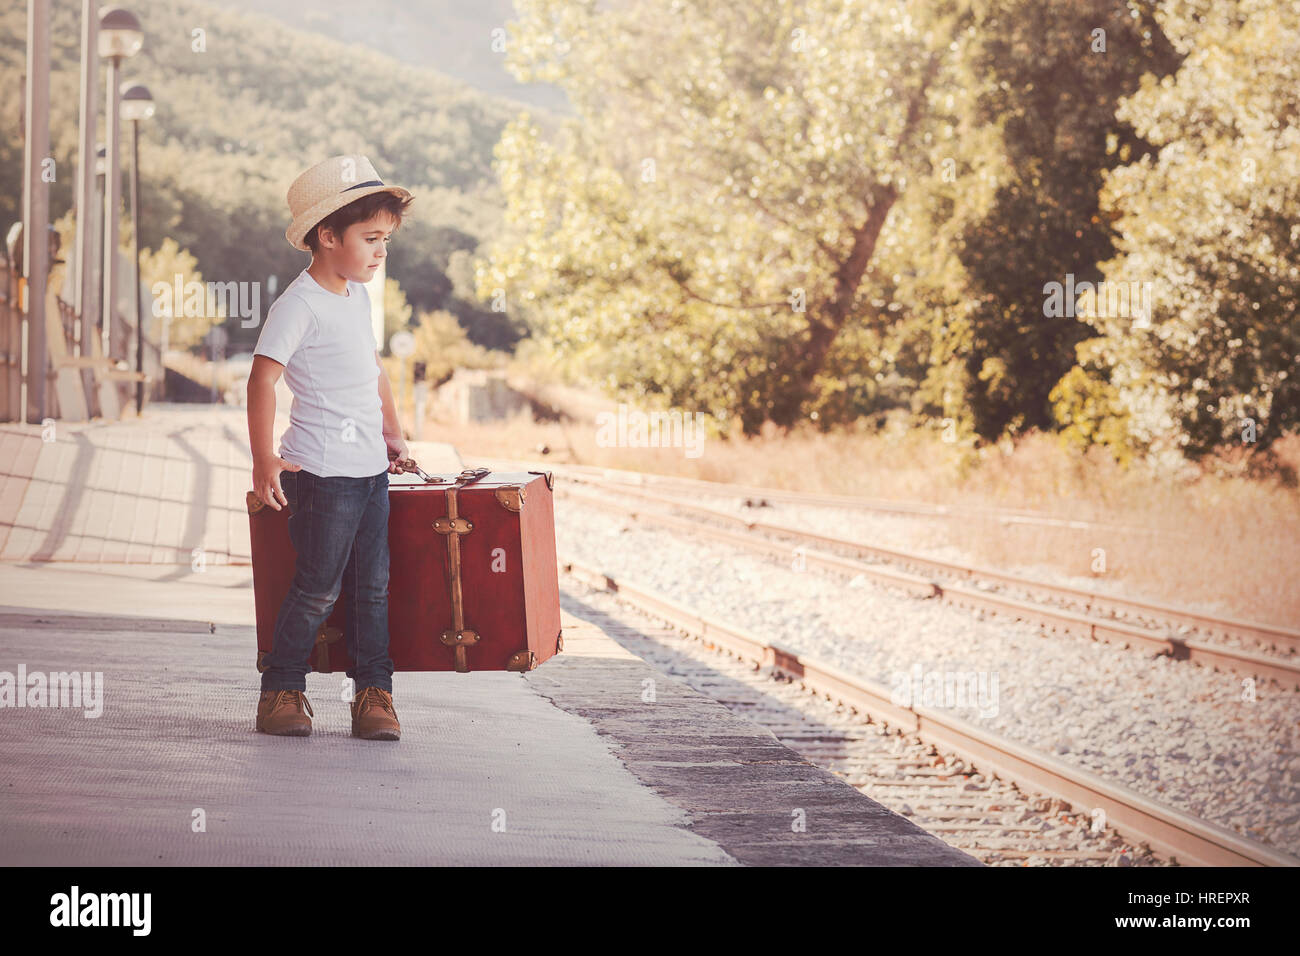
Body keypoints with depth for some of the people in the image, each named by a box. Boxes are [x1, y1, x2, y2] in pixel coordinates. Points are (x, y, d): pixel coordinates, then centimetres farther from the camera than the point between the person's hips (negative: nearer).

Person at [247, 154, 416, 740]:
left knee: (374, 586, 7)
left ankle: (374, 693, 12)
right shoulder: (298, 305, -13)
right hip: (323, 472, -8)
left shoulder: (357, 296, 14)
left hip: (371, 469, 8)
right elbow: (263, 376, -19)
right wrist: (264, 460, -24)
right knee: (319, 587, -2)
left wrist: (393, 435, 24)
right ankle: (282, 691, 11)